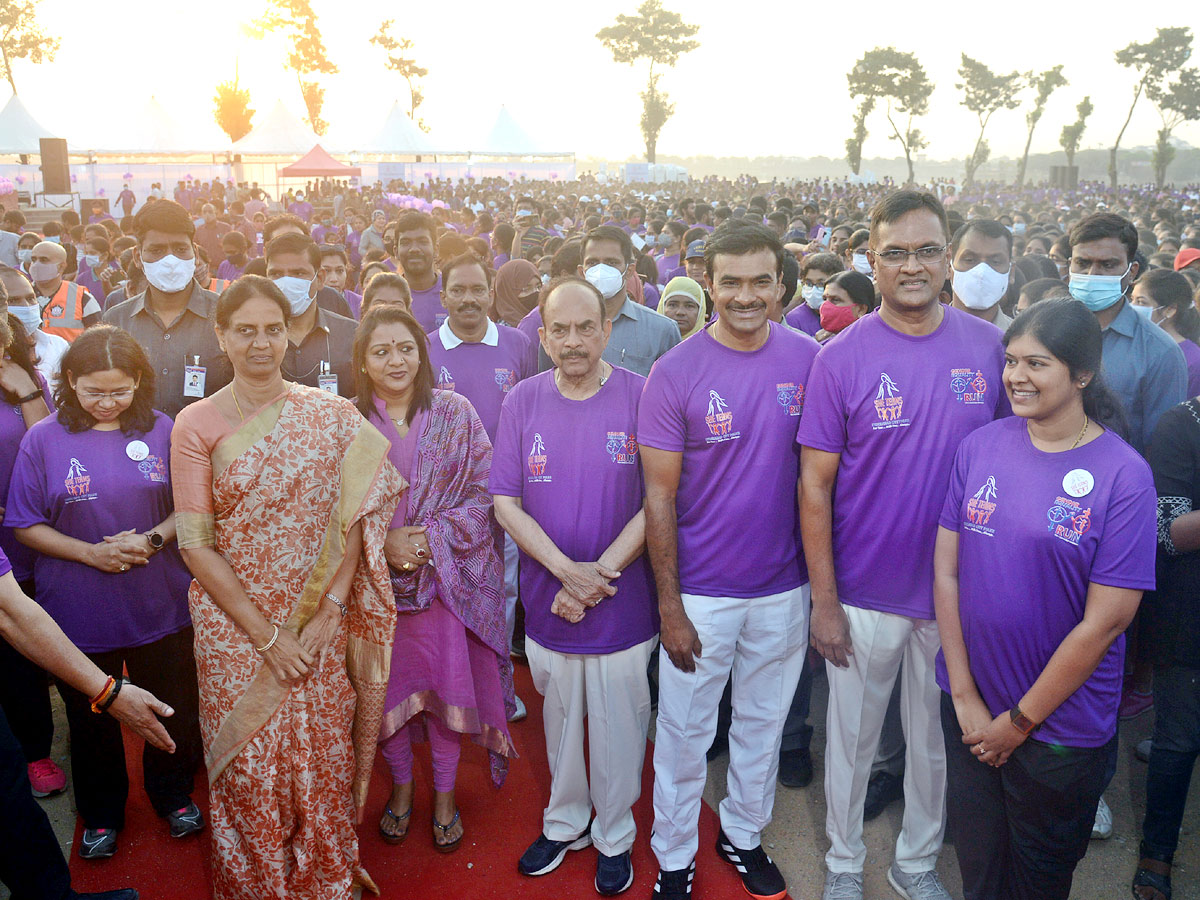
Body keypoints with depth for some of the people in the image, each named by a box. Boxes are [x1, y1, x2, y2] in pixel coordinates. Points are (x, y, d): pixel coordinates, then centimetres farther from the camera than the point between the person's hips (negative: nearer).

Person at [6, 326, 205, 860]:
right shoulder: (43, 439, -6)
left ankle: (174, 795, 40)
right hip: (79, 611, 0)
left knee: (172, 709, 15)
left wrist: (152, 539, -16)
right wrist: (91, 553, -16)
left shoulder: (161, 430, -4)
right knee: (92, 717, 17)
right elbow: (25, 525, -3)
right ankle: (101, 814, 40)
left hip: (160, 607, 1)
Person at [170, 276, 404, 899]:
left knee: (325, 755, 11)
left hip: (321, 624, 1)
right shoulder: (197, 425, -5)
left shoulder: (331, 415, -2)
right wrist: (266, 635, -12)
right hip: (235, 625, -1)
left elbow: (355, 516, -3)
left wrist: (331, 609, -11)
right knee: (249, 765, 10)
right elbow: (195, 546, -8)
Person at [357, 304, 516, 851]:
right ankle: (401, 785, 36)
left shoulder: (455, 413, -3)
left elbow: (481, 491, -5)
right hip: (376, 577, 1)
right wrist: (382, 542, -15)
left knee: (446, 679, 8)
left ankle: (445, 793, 30)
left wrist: (432, 537, -16)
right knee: (389, 681, 12)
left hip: (447, 575, 0)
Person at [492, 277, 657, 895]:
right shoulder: (523, 401, -2)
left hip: (623, 603, -2)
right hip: (548, 602, 2)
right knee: (560, 720, 20)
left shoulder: (641, 396, -10)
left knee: (618, 726, 13)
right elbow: (506, 502, -3)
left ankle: (614, 836, 37)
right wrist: (567, 569, -15)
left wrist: (600, 574, -17)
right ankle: (564, 823, 44)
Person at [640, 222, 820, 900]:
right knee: (685, 732, 12)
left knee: (764, 723, 20)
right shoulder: (676, 373, -12)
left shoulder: (808, 360, -5)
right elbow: (660, 496, -9)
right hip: (701, 591, -2)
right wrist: (669, 604, -10)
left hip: (784, 588, 3)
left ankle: (744, 833, 44)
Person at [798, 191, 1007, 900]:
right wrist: (824, 601, -10)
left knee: (938, 739, 19)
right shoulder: (842, 357, -12)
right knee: (853, 736, 15)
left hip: (956, 591, 3)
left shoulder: (991, 348, -4)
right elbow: (816, 485, -10)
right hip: (864, 595, -2)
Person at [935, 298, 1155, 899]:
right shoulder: (980, 448, -4)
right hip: (968, 710, 3)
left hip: (1063, 728, -2)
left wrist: (1020, 721, -10)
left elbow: (1107, 619, -15)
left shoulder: (1123, 474, -15)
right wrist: (965, 697, -6)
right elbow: (946, 570, -3)